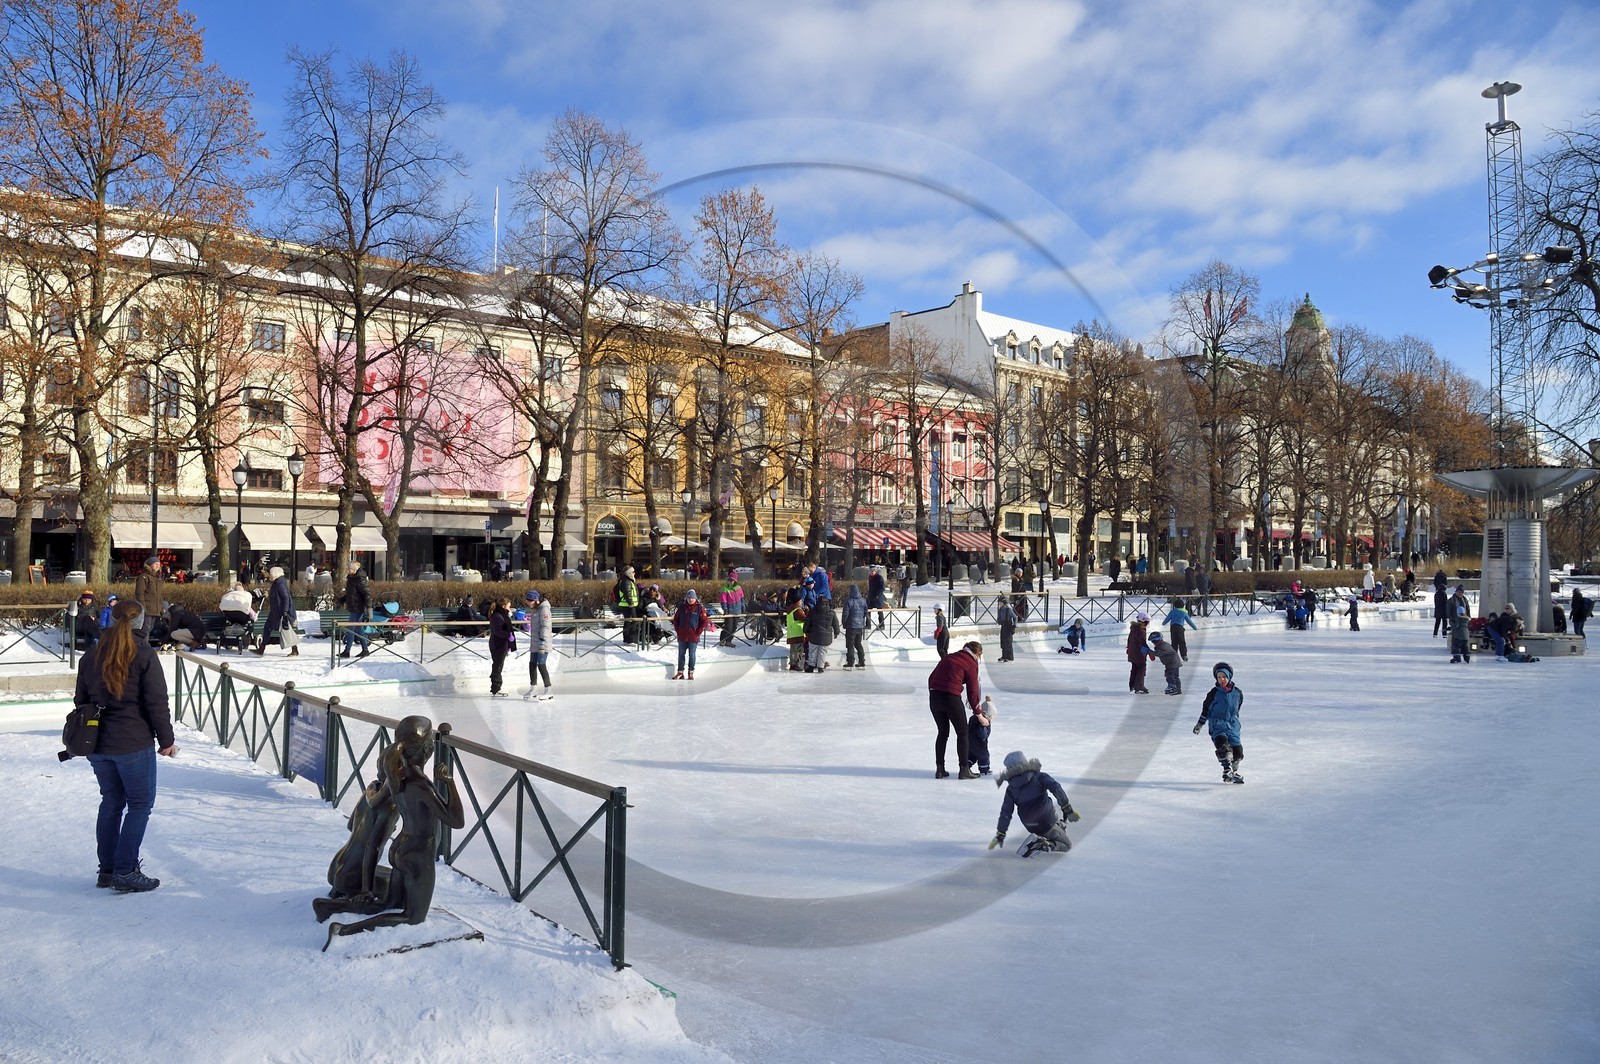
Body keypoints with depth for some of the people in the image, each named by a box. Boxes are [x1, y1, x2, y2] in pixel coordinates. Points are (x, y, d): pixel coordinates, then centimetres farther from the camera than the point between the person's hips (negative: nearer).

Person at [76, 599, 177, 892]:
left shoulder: (91, 657, 7)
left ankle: (107, 869, 21)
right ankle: (125, 872, 0)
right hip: (134, 744, -6)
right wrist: (166, 740, -3)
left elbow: (81, 701, 15)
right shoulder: (143, 656, -12)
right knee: (140, 804, 3)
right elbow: (157, 703, -12)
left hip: (97, 745, 6)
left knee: (111, 803, 16)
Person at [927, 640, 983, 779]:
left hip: (934, 696, 6)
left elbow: (931, 677, 18)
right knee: (962, 733, 10)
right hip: (951, 698, -6)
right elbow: (973, 691, 0)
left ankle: (939, 769, 21)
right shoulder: (971, 664, 1)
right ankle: (964, 769, 12)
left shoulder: (948, 657, 19)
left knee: (943, 733, 19)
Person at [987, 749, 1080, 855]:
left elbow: (1005, 813, -1)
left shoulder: (1011, 789, 0)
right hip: (1048, 822, -6)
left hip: (1031, 827, 6)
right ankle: (1043, 845, -13)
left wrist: (999, 835, 5)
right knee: (1067, 845, 8)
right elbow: (1057, 789, -19)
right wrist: (1068, 809, -17)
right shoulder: (1039, 777, -6)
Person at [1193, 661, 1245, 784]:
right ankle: (1227, 770, -27)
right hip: (1217, 725, -3)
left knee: (1237, 750, 1)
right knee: (1223, 744, -27)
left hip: (1232, 725, 4)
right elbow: (1206, 709, 5)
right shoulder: (1214, 693, -3)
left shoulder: (1237, 693, 5)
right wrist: (1199, 724, 7)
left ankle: (1234, 772, 24)